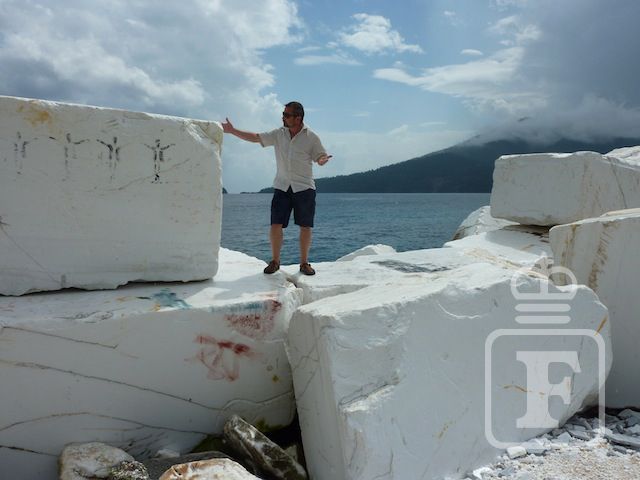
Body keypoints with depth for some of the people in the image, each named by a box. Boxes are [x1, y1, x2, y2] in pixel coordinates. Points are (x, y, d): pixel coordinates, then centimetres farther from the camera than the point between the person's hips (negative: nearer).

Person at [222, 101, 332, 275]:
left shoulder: (311, 137, -2)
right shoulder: (279, 134, 7)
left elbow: (320, 158, 1)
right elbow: (255, 137, 9)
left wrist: (323, 159, -23)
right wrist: (232, 130, 4)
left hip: (304, 187, -2)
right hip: (282, 187, 2)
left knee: (305, 226, 1)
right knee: (276, 224, -4)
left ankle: (304, 263, 14)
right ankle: (275, 261, 9)